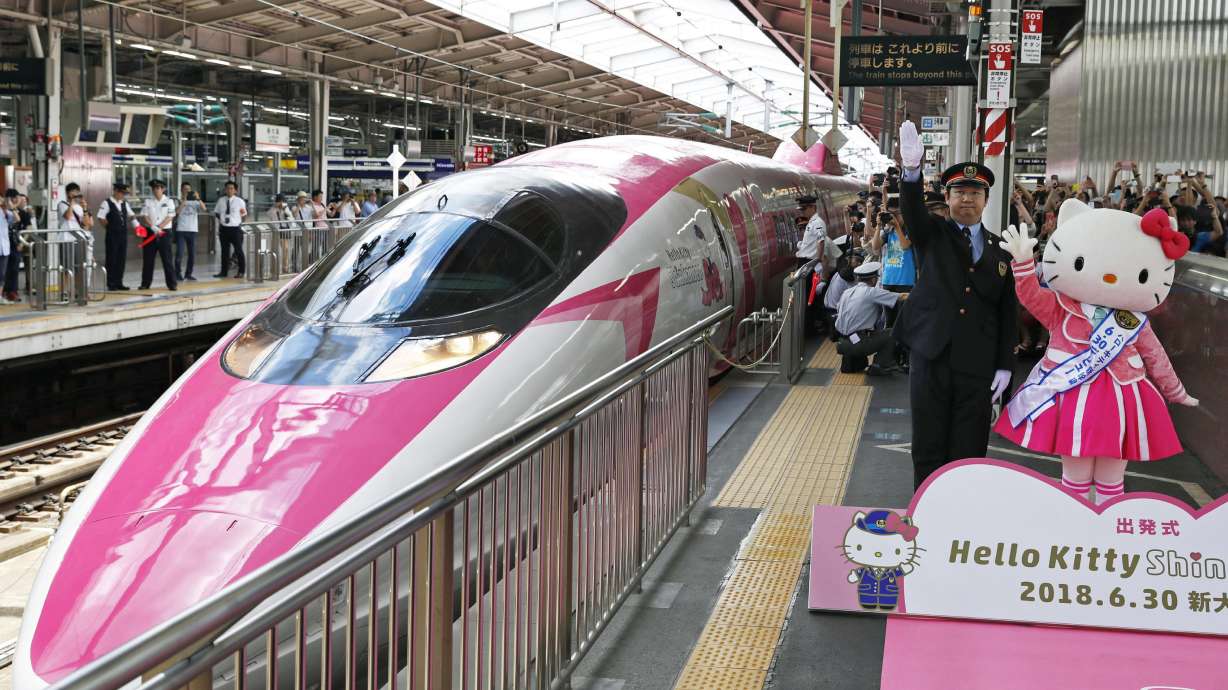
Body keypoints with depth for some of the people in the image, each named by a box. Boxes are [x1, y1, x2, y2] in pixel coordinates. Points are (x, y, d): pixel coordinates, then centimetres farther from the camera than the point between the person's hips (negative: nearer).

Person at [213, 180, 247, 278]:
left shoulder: (240, 201, -2)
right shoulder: (221, 201, 6)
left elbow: (244, 215, 4)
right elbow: (216, 213, 17)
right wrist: (220, 221, 1)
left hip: (235, 229, -3)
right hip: (223, 229, 3)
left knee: (238, 251, 1)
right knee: (225, 251, 9)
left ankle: (241, 271, 11)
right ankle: (224, 271, 17)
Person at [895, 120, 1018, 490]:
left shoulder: (1000, 252, 9)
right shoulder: (932, 235, 4)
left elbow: (1007, 314, 8)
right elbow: (912, 210, -18)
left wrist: (1005, 366, 1)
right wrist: (912, 168, -37)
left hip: (978, 364, 1)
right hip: (931, 355, -1)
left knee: (969, 449, 6)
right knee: (928, 448, 6)